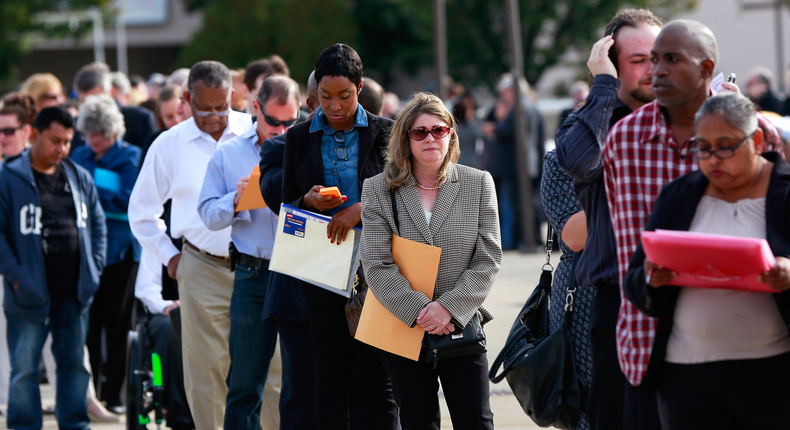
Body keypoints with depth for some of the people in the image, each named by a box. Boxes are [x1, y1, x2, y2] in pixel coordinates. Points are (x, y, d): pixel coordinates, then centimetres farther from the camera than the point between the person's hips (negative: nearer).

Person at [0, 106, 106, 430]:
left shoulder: (79, 178, 10)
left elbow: (97, 224, 18)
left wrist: (94, 268, 8)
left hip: (75, 294, 5)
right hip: (30, 294, -5)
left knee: (74, 363, 11)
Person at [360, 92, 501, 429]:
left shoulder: (479, 184, 4)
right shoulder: (379, 190, 2)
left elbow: (488, 259, -1)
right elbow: (377, 266, -6)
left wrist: (449, 307, -13)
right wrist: (418, 310, -17)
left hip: (462, 326, 0)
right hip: (403, 327, 0)